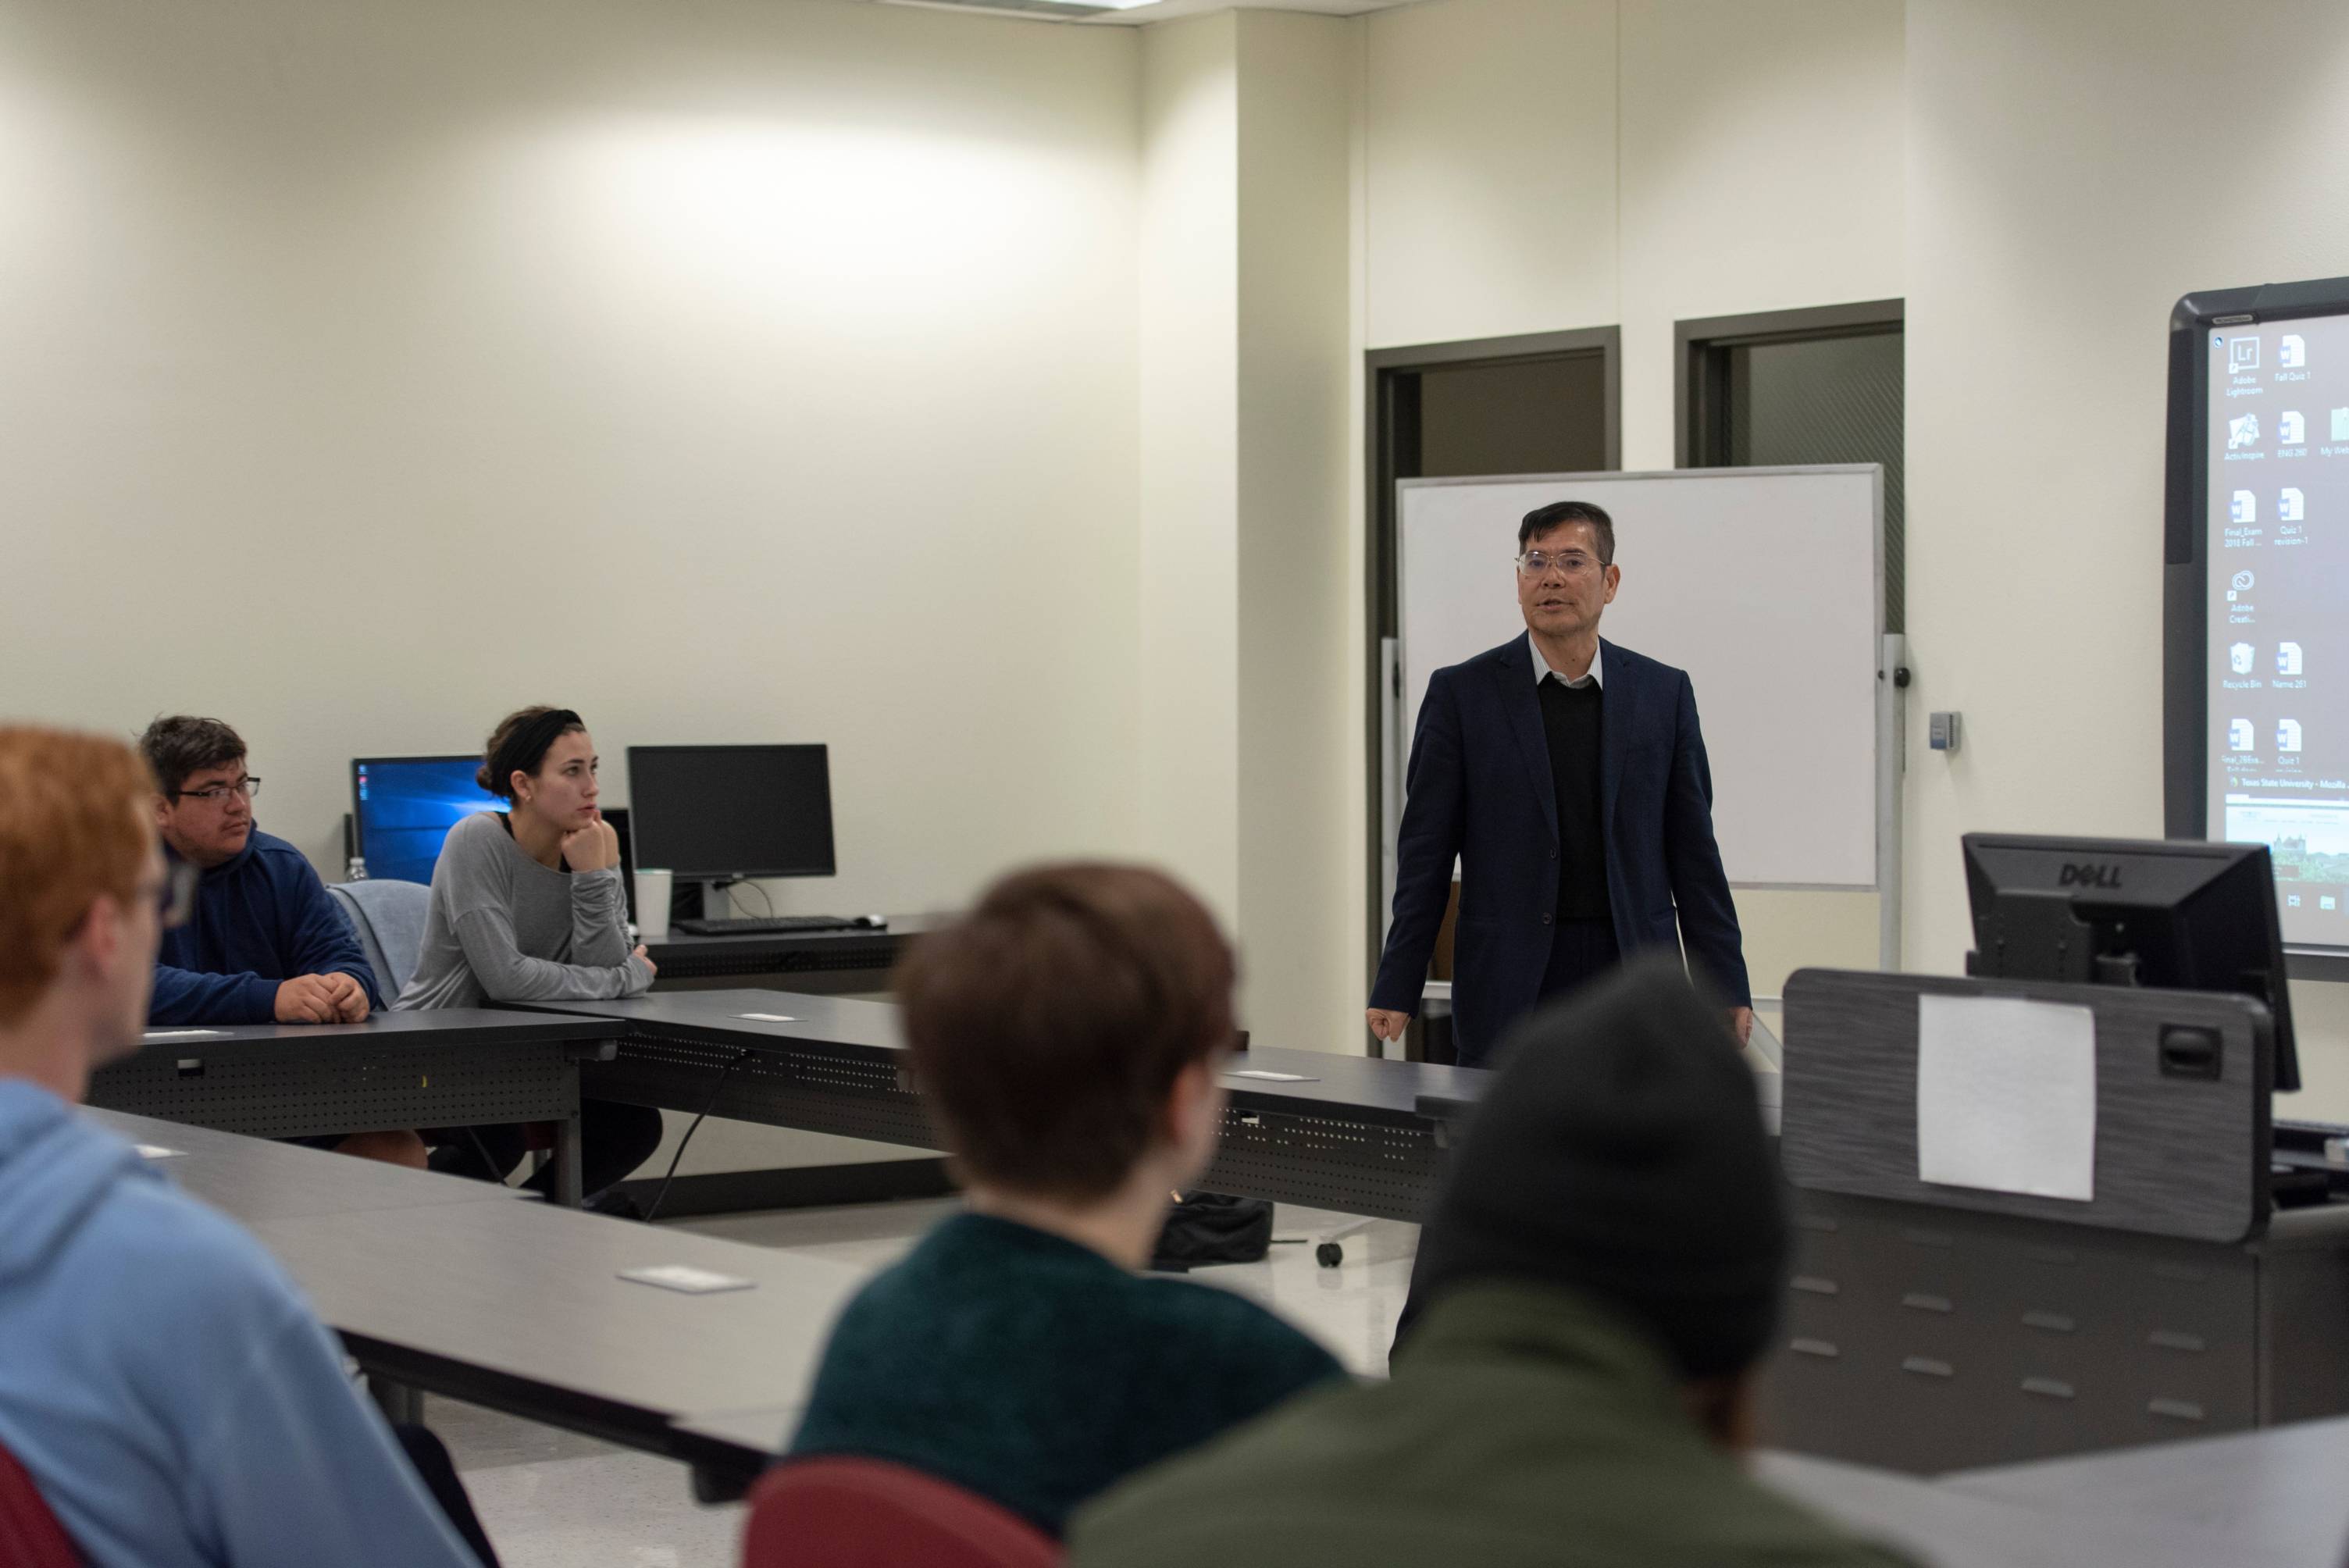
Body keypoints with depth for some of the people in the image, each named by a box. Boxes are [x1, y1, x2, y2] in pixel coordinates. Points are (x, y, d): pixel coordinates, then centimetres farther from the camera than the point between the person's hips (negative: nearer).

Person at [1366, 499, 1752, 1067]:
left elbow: (1694, 851, 9)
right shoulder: (1462, 693, 2)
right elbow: (1425, 854, 1)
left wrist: (1726, 987, 5)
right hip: (1508, 993, -1)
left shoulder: (1663, 692, 7)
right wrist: (1396, 990, -3)